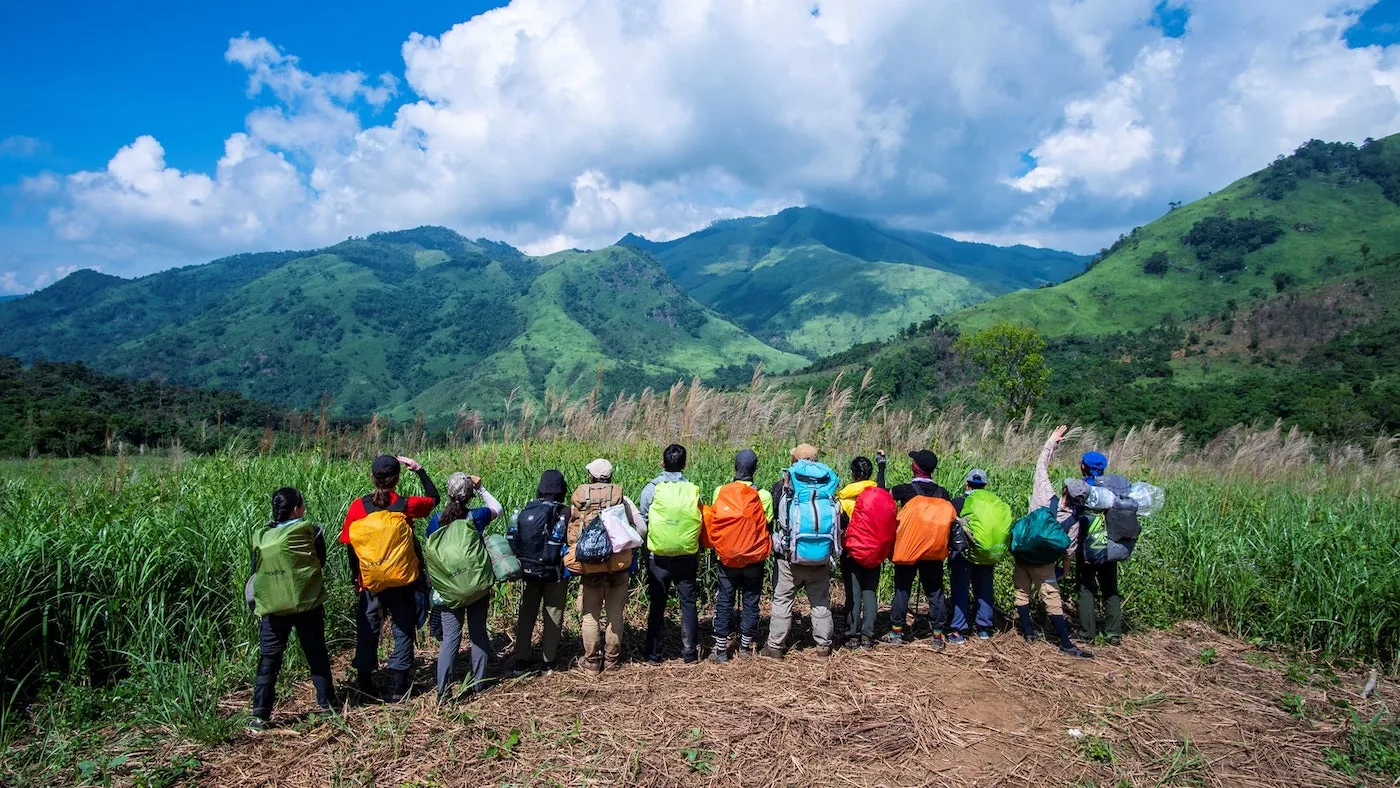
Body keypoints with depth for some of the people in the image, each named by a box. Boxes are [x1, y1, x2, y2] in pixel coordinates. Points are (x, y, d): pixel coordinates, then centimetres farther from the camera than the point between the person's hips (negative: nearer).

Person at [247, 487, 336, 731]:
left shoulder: (261, 536, 0)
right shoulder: (310, 531, -7)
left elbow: (256, 572, 8)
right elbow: (321, 562, 4)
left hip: (272, 607, 2)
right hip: (307, 603, -1)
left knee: (269, 660, 9)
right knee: (316, 654, 13)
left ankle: (260, 715, 8)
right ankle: (327, 702, 23)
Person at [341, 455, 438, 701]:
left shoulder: (358, 507, -7)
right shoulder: (405, 505, -12)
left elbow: (349, 546, -1)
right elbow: (433, 498, 8)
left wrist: (356, 578, 11)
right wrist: (419, 469, 11)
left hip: (370, 581, 1)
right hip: (403, 581, -1)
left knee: (367, 631, 17)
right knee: (403, 631, 12)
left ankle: (364, 681, 24)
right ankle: (399, 685, 16)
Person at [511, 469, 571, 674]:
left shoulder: (525, 511, -2)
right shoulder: (565, 513, -13)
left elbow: (515, 540, 3)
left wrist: (521, 562, 14)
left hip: (528, 570, 4)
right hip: (554, 572, -3)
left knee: (527, 613, 15)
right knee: (553, 615, 10)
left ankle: (521, 660, 19)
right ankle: (549, 661, 15)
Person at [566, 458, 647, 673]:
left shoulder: (579, 499, -3)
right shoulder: (622, 499, -2)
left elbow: (571, 532, -4)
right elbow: (642, 528, -4)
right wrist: (630, 546, 13)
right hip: (618, 566, 1)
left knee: (591, 614, 12)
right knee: (615, 613, 13)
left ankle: (592, 661, 18)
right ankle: (611, 659, 21)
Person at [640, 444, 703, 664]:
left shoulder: (652, 489, -7)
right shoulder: (693, 490, -3)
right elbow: (700, 525, 2)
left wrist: (644, 551, 13)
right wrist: (698, 558, 13)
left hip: (659, 557, -1)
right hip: (687, 557, 1)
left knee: (657, 605, 9)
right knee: (688, 603, 12)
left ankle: (655, 653, 16)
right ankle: (689, 652, 16)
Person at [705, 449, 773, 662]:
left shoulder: (720, 492, -8)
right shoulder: (764, 496, -11)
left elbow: (713, 522, 0)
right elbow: (767, 526, -4)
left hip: (727, 558, 0)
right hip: (754, 559, 0)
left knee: (724, 603, 10)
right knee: (750, 602, 13)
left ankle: (721, 649, 12)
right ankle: (746, 645, 22)